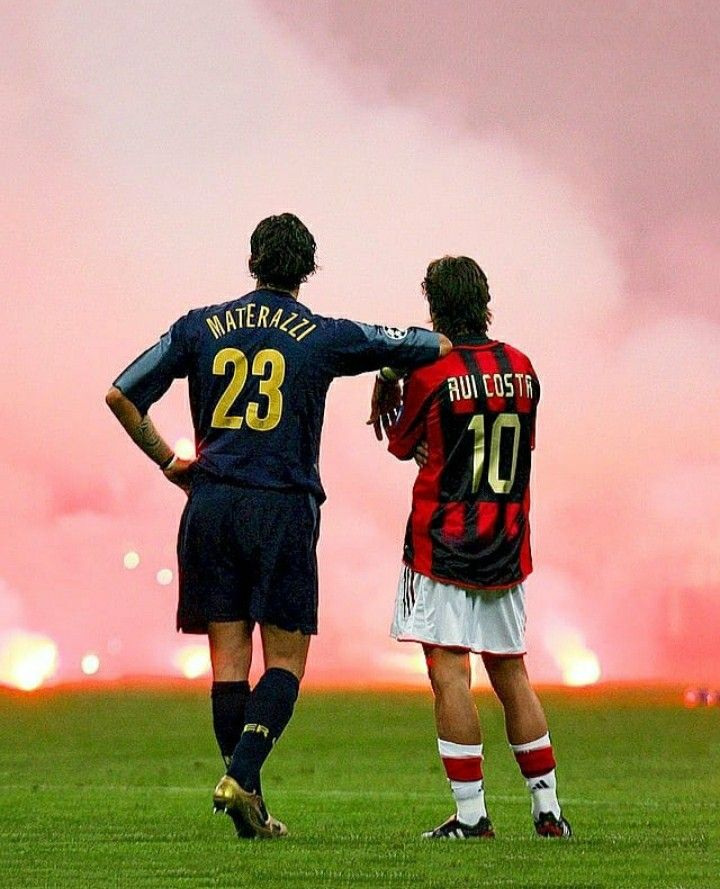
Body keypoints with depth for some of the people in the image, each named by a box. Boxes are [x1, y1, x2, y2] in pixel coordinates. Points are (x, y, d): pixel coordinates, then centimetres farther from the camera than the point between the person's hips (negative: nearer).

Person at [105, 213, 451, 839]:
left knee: (228, 656, 5)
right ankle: (242, 776, -14)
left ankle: (247, 805, 3)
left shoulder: (201, 327, 7)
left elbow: (121, 395, 8)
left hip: (211, 503, 3)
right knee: (285, 658, 4)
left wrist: (167, 462, 18)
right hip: (284, 507, -3)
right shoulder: (327, 336, 1)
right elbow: (437, 346, 6)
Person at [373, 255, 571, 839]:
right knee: (510, 673, 14)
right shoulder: (522, 368, 5)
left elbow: (403, 445, 4)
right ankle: (548, 809, 15)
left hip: (442, 544, -6)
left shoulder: (432, 374, -10)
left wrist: (387, 393, 21)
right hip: (508, 549, 6)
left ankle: (471, 814, -10)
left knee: (449, 672, -6)